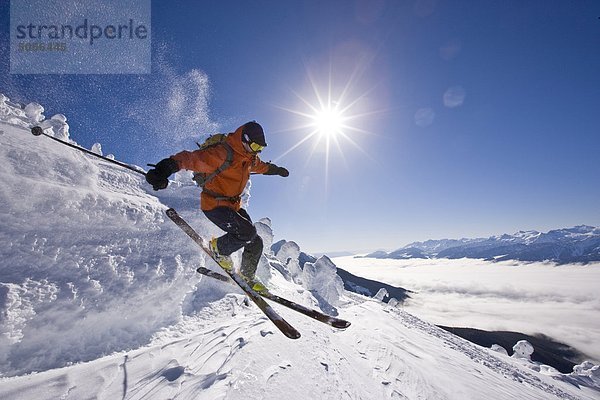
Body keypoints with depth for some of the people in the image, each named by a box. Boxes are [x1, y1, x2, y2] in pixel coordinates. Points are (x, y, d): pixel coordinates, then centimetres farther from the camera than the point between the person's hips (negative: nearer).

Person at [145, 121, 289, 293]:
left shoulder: (250, 158, 7)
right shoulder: (222, 153, -21)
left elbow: (260, 165, 31)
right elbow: (194, 158, -33)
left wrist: (276, 169, 47)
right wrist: (168, 166, -51)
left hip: (234, 206, 8)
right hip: (214, 205, -8)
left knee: (255, 243, 3)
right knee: (247, 232, -27)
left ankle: (247, 277, 27)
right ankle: (219, 249, 3)